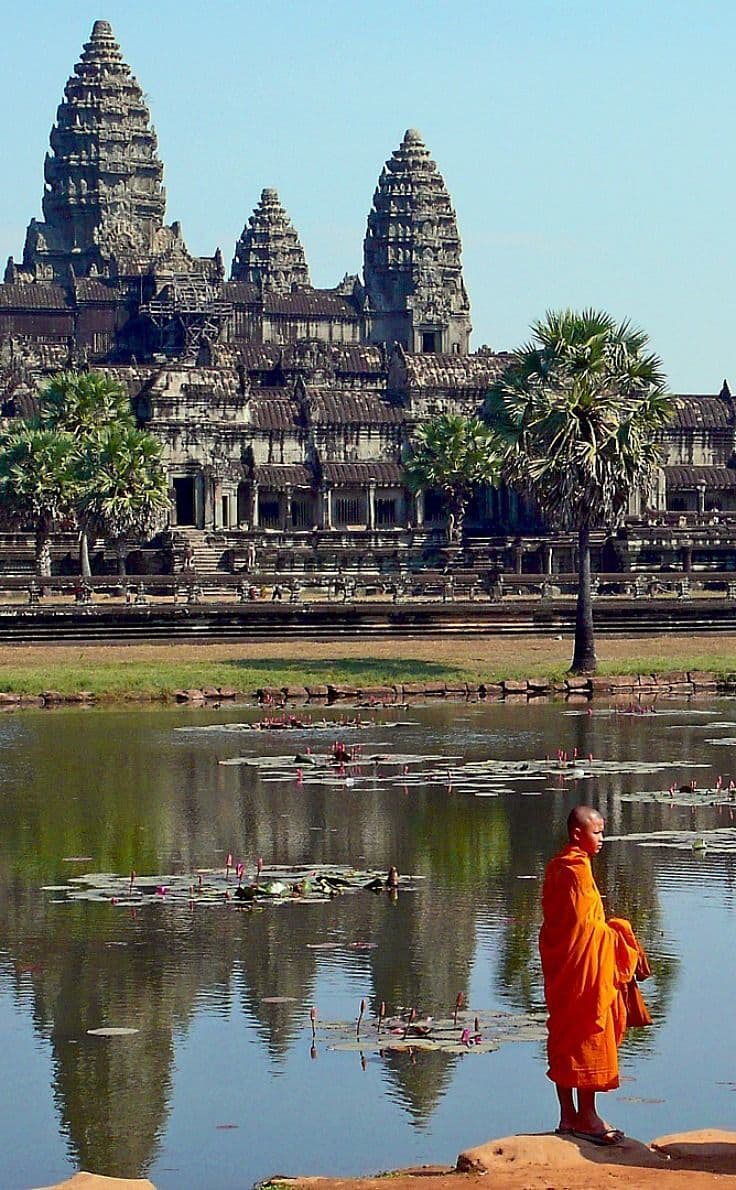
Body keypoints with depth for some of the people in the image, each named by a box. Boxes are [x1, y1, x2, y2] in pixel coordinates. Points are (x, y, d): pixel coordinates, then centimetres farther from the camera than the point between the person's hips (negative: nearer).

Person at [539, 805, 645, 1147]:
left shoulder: (557, 867, 12)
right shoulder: (577, 869, -17)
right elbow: (585, 924, -19)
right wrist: (616, 932, -5)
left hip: (561, 966, 10)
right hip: (584, 966, -10)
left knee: (565, 1039, 11)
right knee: (590, 1037, -3)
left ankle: (568, 1117, 15)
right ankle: (587, 1116, 0)